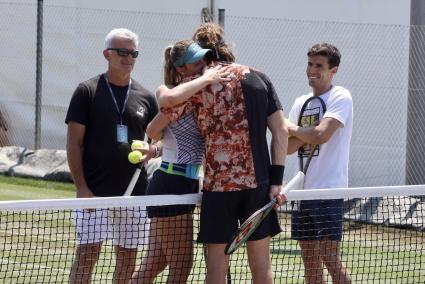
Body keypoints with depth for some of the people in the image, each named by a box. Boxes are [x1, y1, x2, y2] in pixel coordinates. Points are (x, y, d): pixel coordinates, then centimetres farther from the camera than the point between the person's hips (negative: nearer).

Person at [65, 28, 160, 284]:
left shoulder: (145, 97, 10)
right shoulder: (87, 92, 1)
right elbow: (74, 142, -2)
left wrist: (153, 150, -8)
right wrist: (81, 188, -10)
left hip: (134, 192, 4)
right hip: (94, 193, -4)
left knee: (128, 257, 6)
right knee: (87, 253, -9)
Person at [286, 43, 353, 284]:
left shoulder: (340, 97, -6)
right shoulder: (301, 103, 14)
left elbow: (321, 135, -20)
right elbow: (289, 147, 7)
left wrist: (292, 129, -3)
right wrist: (306, 134, -13)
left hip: (329, 190, -7)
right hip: (303, 190, 7)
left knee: (331, 259, -13)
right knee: (310, 261, 7)